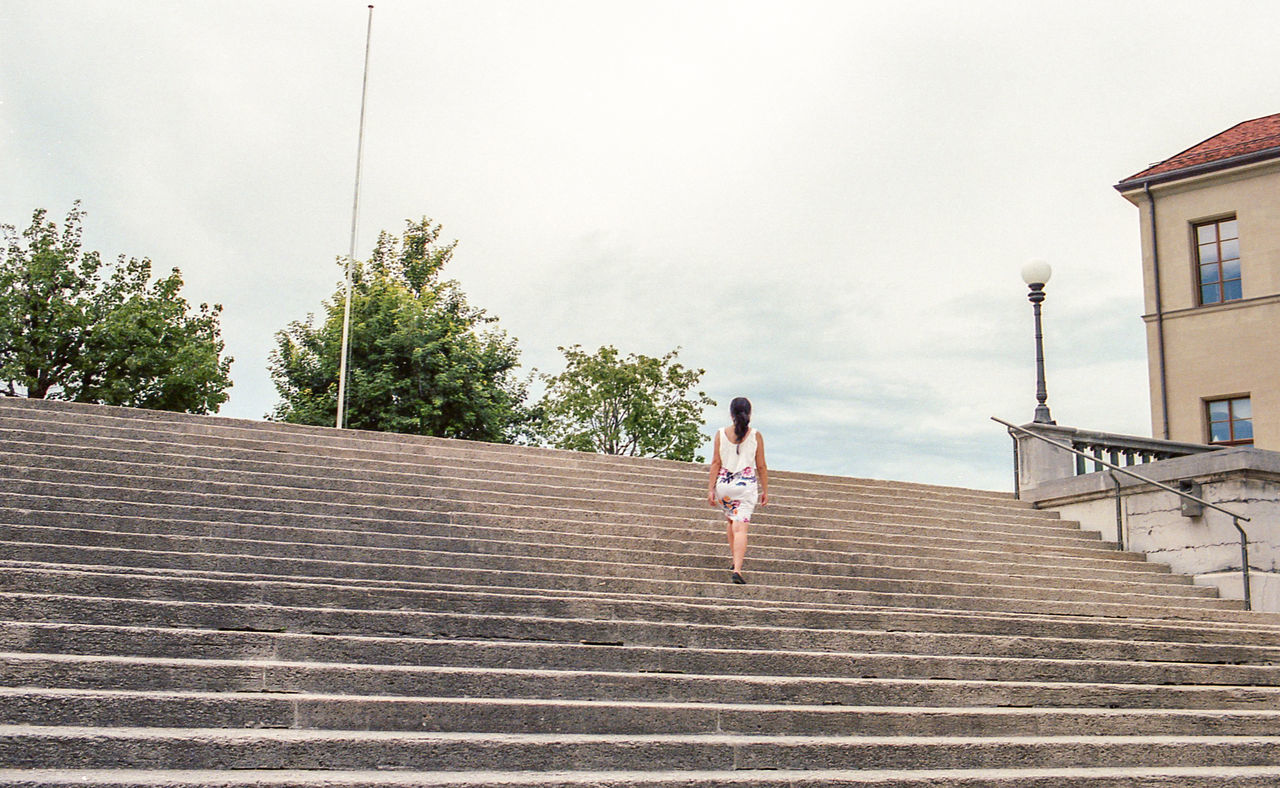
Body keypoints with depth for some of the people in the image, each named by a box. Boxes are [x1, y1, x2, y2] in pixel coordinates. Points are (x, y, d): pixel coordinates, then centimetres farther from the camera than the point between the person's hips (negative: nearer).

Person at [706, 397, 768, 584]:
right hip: (746, 485, -2)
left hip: (724, 485, 2)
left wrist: (711, 489, 1)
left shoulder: (721, 434, -1)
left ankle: (736, 558, 33)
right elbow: (761, 466, 0)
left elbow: (715, 463, -2)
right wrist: (765, 490, 9)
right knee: (740, 527, -5)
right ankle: (737, 569, -17)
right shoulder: (756, 436, -3)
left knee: (732, 522, 24)